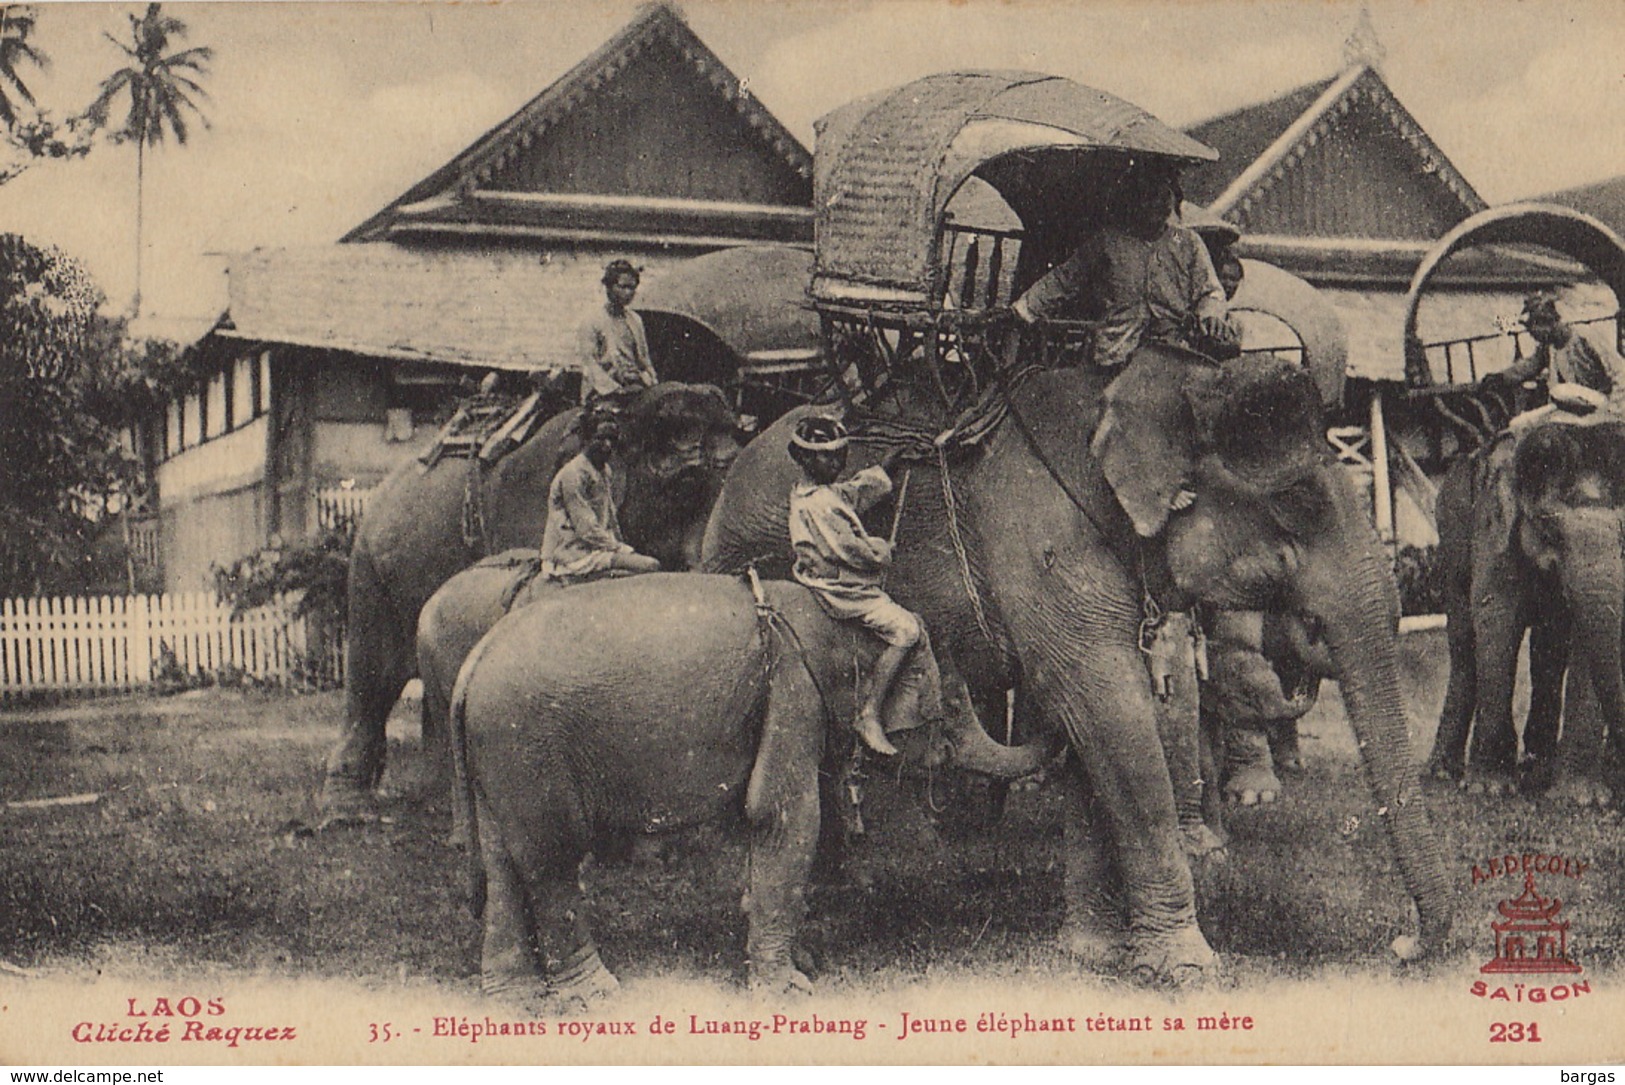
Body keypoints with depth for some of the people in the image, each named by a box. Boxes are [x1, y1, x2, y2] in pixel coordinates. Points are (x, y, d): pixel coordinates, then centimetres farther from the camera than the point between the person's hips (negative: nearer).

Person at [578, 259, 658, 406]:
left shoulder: (635, 319, 21)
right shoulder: (592, 321, 0)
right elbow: (589, 362, -7)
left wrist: (650, 382, 4)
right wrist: (614, 390, -15)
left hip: (635, 387, 6)